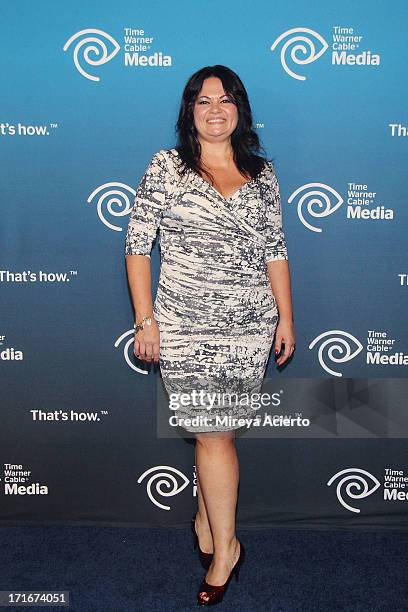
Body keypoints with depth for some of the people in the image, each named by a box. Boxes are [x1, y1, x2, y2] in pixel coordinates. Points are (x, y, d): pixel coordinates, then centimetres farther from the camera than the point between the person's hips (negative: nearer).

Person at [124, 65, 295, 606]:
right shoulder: (167, 166, -1)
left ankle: (206, 517, 35)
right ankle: (226, 546, 21)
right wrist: (145, 319, -7)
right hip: (186, 327, -3)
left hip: (252, 327, 3)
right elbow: (137, 242, -2)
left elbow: (275, 248, 11)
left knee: (217, 428, 11)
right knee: (213, 433, 2)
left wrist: (286, 316, 8)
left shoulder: (262, 171, 9)